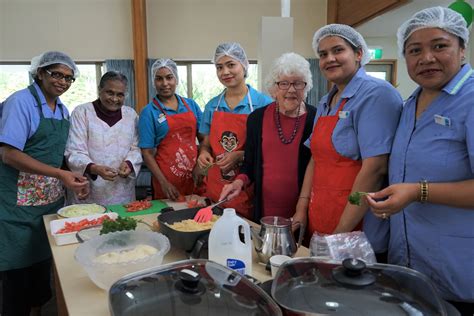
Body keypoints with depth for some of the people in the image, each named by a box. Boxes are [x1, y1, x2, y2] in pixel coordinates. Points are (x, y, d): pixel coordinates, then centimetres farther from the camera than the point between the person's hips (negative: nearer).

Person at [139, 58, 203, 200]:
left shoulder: (191, 105, 8)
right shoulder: (149, 112, -3)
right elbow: (147, 152, -5)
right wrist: (164, 182, -13)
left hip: (195, 175, 3)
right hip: (168, 179, -3)